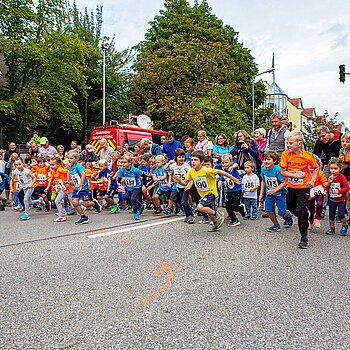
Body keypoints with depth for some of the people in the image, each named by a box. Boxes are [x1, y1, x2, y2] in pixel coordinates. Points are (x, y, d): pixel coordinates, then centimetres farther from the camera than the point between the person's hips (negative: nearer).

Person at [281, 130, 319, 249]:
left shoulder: (307, 156, -14)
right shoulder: (286, 154, -10)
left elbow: (316, 168, 4)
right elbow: (283, 172, -8)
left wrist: (312, 180, -8)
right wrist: (295, 175, -22)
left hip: (303, 187, -4)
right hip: (291, 186, 4)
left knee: (301, 211, -10)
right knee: (290, 207, 16)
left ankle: (304, 237, 4)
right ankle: (304, 217, 49)